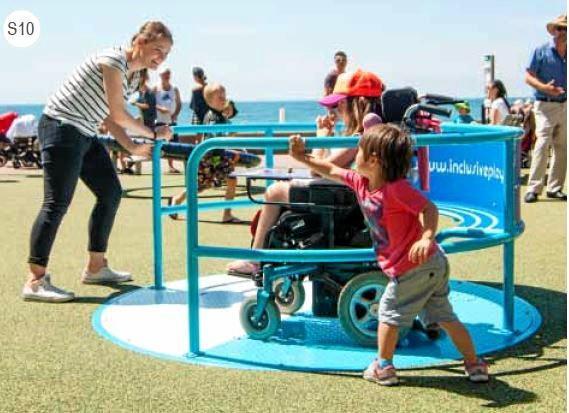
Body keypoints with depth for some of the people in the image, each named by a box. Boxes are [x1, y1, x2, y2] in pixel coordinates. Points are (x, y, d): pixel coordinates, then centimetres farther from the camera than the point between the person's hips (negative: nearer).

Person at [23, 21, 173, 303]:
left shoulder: (134, 76, 13)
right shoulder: (113, 60, -16)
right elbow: (118, 115, -18)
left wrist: (133, 147, 5)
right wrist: (153, 134, -8)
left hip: (85, 135, 10)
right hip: (61, 127, -10)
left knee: (111, 192, 10)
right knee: (57, 202, -13)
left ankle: (96, 267, 20)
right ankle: (35, 281, -10)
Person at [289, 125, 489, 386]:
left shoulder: (396, 188, -21)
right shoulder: (361, 183, 6)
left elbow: (429, 209, -29)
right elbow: (331, 171, 18)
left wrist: (426, 238, -45)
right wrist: (303, 158, 15)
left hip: (413, 266, -9)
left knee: (390, 311, 7)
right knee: (444, 316, 15)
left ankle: (383, 367, 19)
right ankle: (474, 364, 20)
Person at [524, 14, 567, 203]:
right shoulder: (541, 51, -2)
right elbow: (528, 77, -4)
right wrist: (544, 88, -20)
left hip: (565, 105, 5)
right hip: (546, 105, -5)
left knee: (562, 148, 6)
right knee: (542, 144, -13)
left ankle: (554, 188, 14)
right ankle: (533, 188, -11)